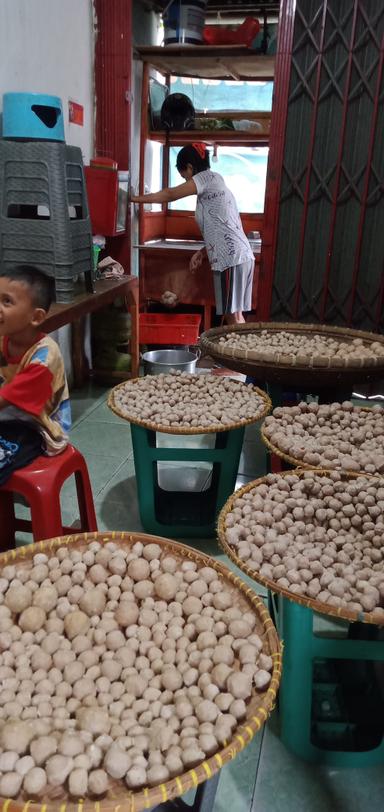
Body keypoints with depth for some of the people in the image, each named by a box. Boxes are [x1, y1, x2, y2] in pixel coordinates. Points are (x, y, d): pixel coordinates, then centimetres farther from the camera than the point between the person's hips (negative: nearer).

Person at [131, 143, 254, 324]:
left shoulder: (209, 177, -4)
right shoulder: (214, 184, 23)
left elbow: (170, 195, -3)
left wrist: (136, 198, 6)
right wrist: (202, 252, 14)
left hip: (231, 259, -9)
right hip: (239, 256, 9)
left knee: (233, 315, -7)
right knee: (234, 314, 10)